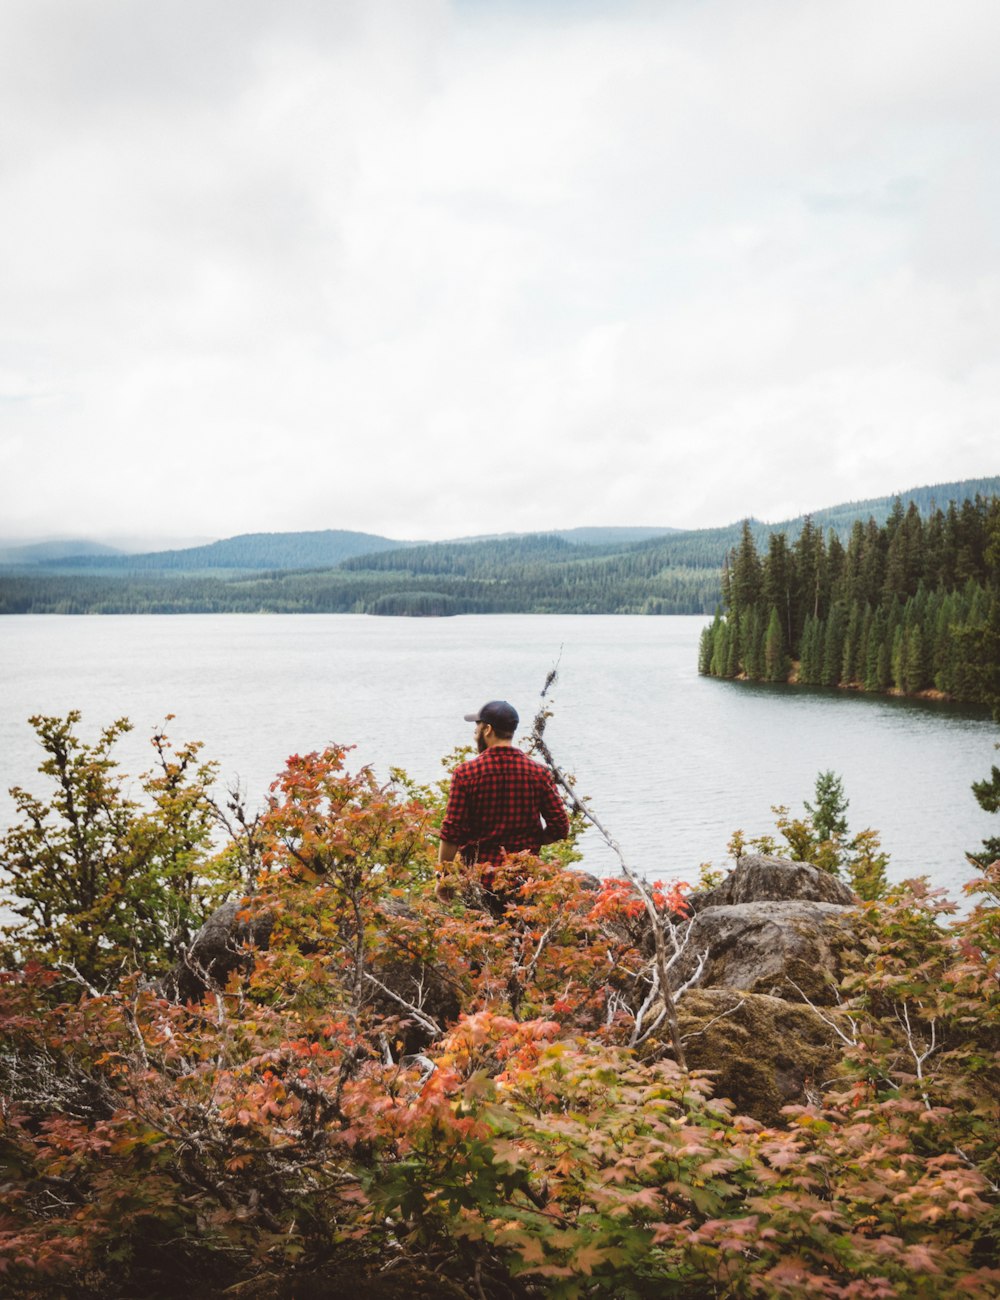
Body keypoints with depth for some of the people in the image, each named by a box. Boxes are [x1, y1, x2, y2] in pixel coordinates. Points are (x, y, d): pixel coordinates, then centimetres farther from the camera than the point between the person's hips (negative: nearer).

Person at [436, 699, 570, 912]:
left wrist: (442, 878, 2)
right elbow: (560, 827, -1)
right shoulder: (539, 773, 0)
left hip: (477, 879, -2)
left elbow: (452, 832, -8)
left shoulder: (466, 773, -8)